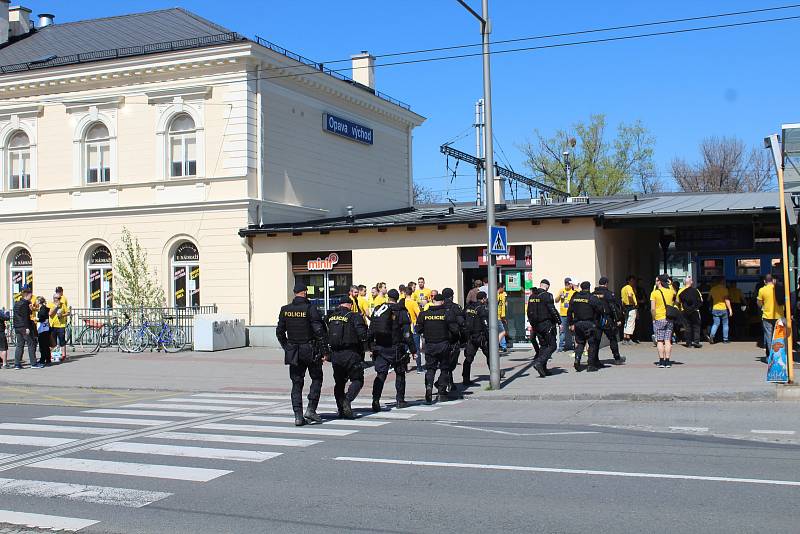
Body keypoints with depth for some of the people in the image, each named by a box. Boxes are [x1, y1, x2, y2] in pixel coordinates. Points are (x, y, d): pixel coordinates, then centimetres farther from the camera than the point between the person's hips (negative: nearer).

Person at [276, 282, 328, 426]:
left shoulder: (285, 310, 3)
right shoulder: (311, 309, -11)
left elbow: (279, 332, 9)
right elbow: (319, 332, -14)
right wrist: (324, 351, -8)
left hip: (293, 353, 4)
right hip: (311, 350, -4)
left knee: (296, 383, 8)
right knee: (316, 379, 13)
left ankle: (298, 416, 3)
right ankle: (311, 410, 2)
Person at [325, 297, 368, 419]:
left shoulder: (330, 317, 9)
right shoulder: (354, 317, -7)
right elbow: (363, 335, -14)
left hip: (335, 354, 5)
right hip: (351, 354, -5)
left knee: (339, 382, 15)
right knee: (357, 380, 5)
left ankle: (341, 409, 12)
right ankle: (347, 399, -18)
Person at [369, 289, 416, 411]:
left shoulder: (378, 310, 5)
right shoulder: (401, 312, -5)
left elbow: (371, 330, 6)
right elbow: (407, 333, -8)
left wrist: (371, 344, 13)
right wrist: (413, 350, -4)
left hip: (380, 348, 2)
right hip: (396, 348, -2)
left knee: (380, 374, 1)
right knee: (400, 374, 14)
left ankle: (375, 400, -14)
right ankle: (400, 400, 17)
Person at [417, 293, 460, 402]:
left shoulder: (424, 314, -2)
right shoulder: (448, 312, -9)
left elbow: (418, 330, 2)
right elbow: (454, 329, -11)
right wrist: (453, 338, 8)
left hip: (429, 345, 2)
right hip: (444, 344, -2)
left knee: (430, 367, 10)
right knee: (444, 368, 12)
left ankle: (429, 386, -14)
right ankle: (442, 391, 11)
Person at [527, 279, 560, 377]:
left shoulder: (532, 296, 9)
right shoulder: (547, 296, -13)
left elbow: (529, 312, 15)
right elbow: (553, 310, -15)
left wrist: (532, 324, 24)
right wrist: (559, 321, -7)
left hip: (536, 325, 7)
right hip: (546, 324, -7)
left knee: (543, 346, 15)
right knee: (552, 345, -2)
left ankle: (543, 369, 13)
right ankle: (539, 362, -19)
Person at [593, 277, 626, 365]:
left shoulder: (593, 295, 6)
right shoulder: (609, 294, -8)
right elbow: (614, 307, -11)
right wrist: (618, 319, -7)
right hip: (607, 320, -4)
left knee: (595, 340, 6)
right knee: (613, 339, 8)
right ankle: (617, 359, 14)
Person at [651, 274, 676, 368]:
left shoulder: (654, 293, -8)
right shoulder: (671, 291, 3)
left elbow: (653, 308, -12)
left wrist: (654, 318, 2)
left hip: (659, 319, -3)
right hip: (669, 319, 3)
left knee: (660, 341, 1)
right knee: (668, 341, 5)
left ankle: (661, 361, -1)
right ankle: (667, 361, 2)